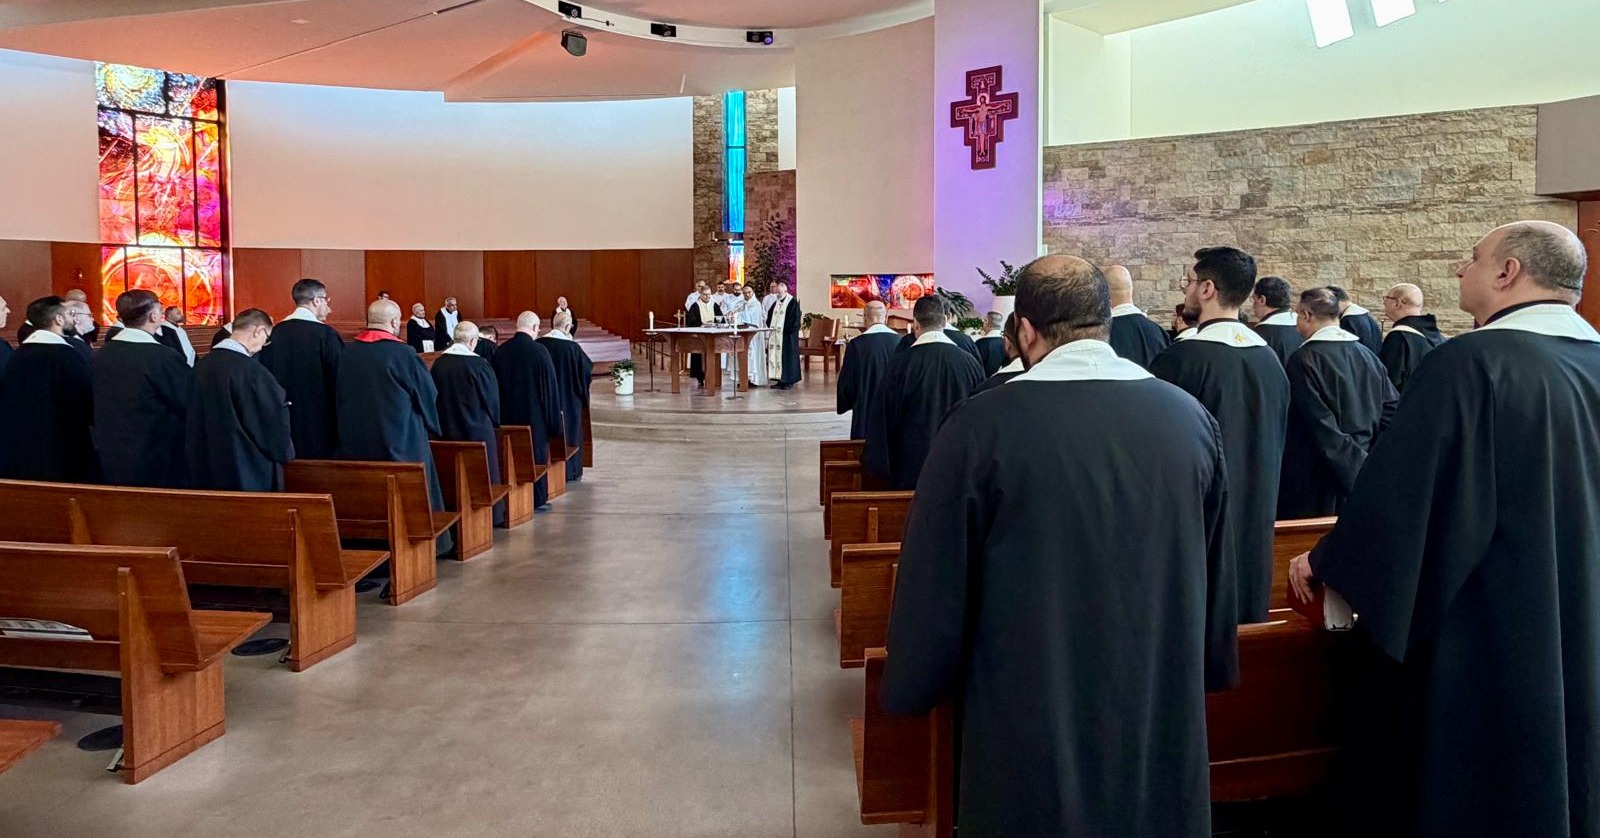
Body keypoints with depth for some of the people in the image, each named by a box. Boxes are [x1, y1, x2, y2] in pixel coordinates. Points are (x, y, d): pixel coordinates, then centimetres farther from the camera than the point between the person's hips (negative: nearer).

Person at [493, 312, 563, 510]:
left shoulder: (500, 351, -1)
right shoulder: (539, 351, -15)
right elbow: (550, 385, -10)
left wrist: (499, 413, 16)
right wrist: (554, 415, -1)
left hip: (507, 414, 4)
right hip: (534, 413, -4)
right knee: (536, 453, 7)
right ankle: (537, 498, 13)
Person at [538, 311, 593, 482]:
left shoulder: (539, 345, -8)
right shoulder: (571, 346, -19)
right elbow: (587, 368, -11)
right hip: (568, 397, -3)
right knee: (569, 430, 10)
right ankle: (570, 470, 15)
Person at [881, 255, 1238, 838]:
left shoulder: (981, 426, -18)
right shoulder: (1192, 418, -6)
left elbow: (933, 589, -12)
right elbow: (1216, 583, 6)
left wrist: (911, 690, 6)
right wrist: (1210, 674, 23)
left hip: (1030, 729, -3)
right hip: (1166, 724, 4)